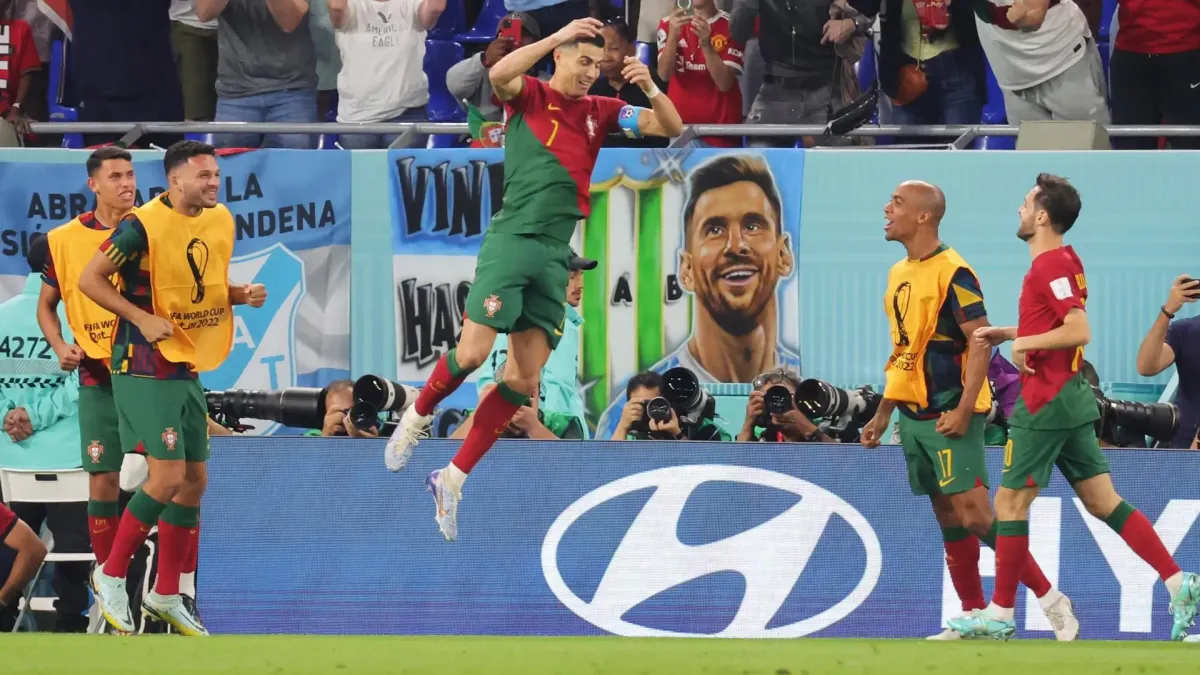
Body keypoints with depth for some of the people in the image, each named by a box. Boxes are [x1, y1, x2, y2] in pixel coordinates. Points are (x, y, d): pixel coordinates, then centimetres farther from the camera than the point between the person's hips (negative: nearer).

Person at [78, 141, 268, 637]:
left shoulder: (220, 222, 7)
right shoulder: (143, 227, -17)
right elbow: (90, 279, -13)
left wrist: (242, 295, 2)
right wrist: (142, 318, -21)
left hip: (189, 369, 8)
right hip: (146, 368, -8)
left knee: (194, 481, 9)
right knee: (167, 477, -13)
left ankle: (166, 596, 20)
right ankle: (111, 576, 4)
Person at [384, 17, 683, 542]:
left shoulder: (600, 111, 14)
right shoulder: (529, 96, 2)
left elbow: (672, 128, 10)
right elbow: (499, 74, -21)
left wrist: (651, 89, -10)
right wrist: (557, 36, -24)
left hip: (555, 257, 5)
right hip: (511, 239, -5)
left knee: (525, 378, -2)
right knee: (474, 351, -15)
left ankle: (452, 480, 7)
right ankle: (417, 418, 16)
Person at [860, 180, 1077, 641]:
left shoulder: (952, 272, -13)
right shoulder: (898, 274, 13)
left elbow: (980, 341, -18)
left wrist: (964, 409, -25)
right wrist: (883, 414, 20)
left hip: (950, 416, -8)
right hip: (914, 415, 8)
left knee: (973, 515, -13)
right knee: (949, 520, 8)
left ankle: (1050, 599, -6)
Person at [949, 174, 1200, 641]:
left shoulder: (1051, 266, -16)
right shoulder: (1064, 261, 14)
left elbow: (1078, 330, -26)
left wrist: (1023, 342, -16)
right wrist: (1005, 333, 17)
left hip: (1045, 404, -10)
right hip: (1071, 397, 10)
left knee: (1010, 503, 0)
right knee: (1103, 501, 7)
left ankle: (1000, 616, 5)